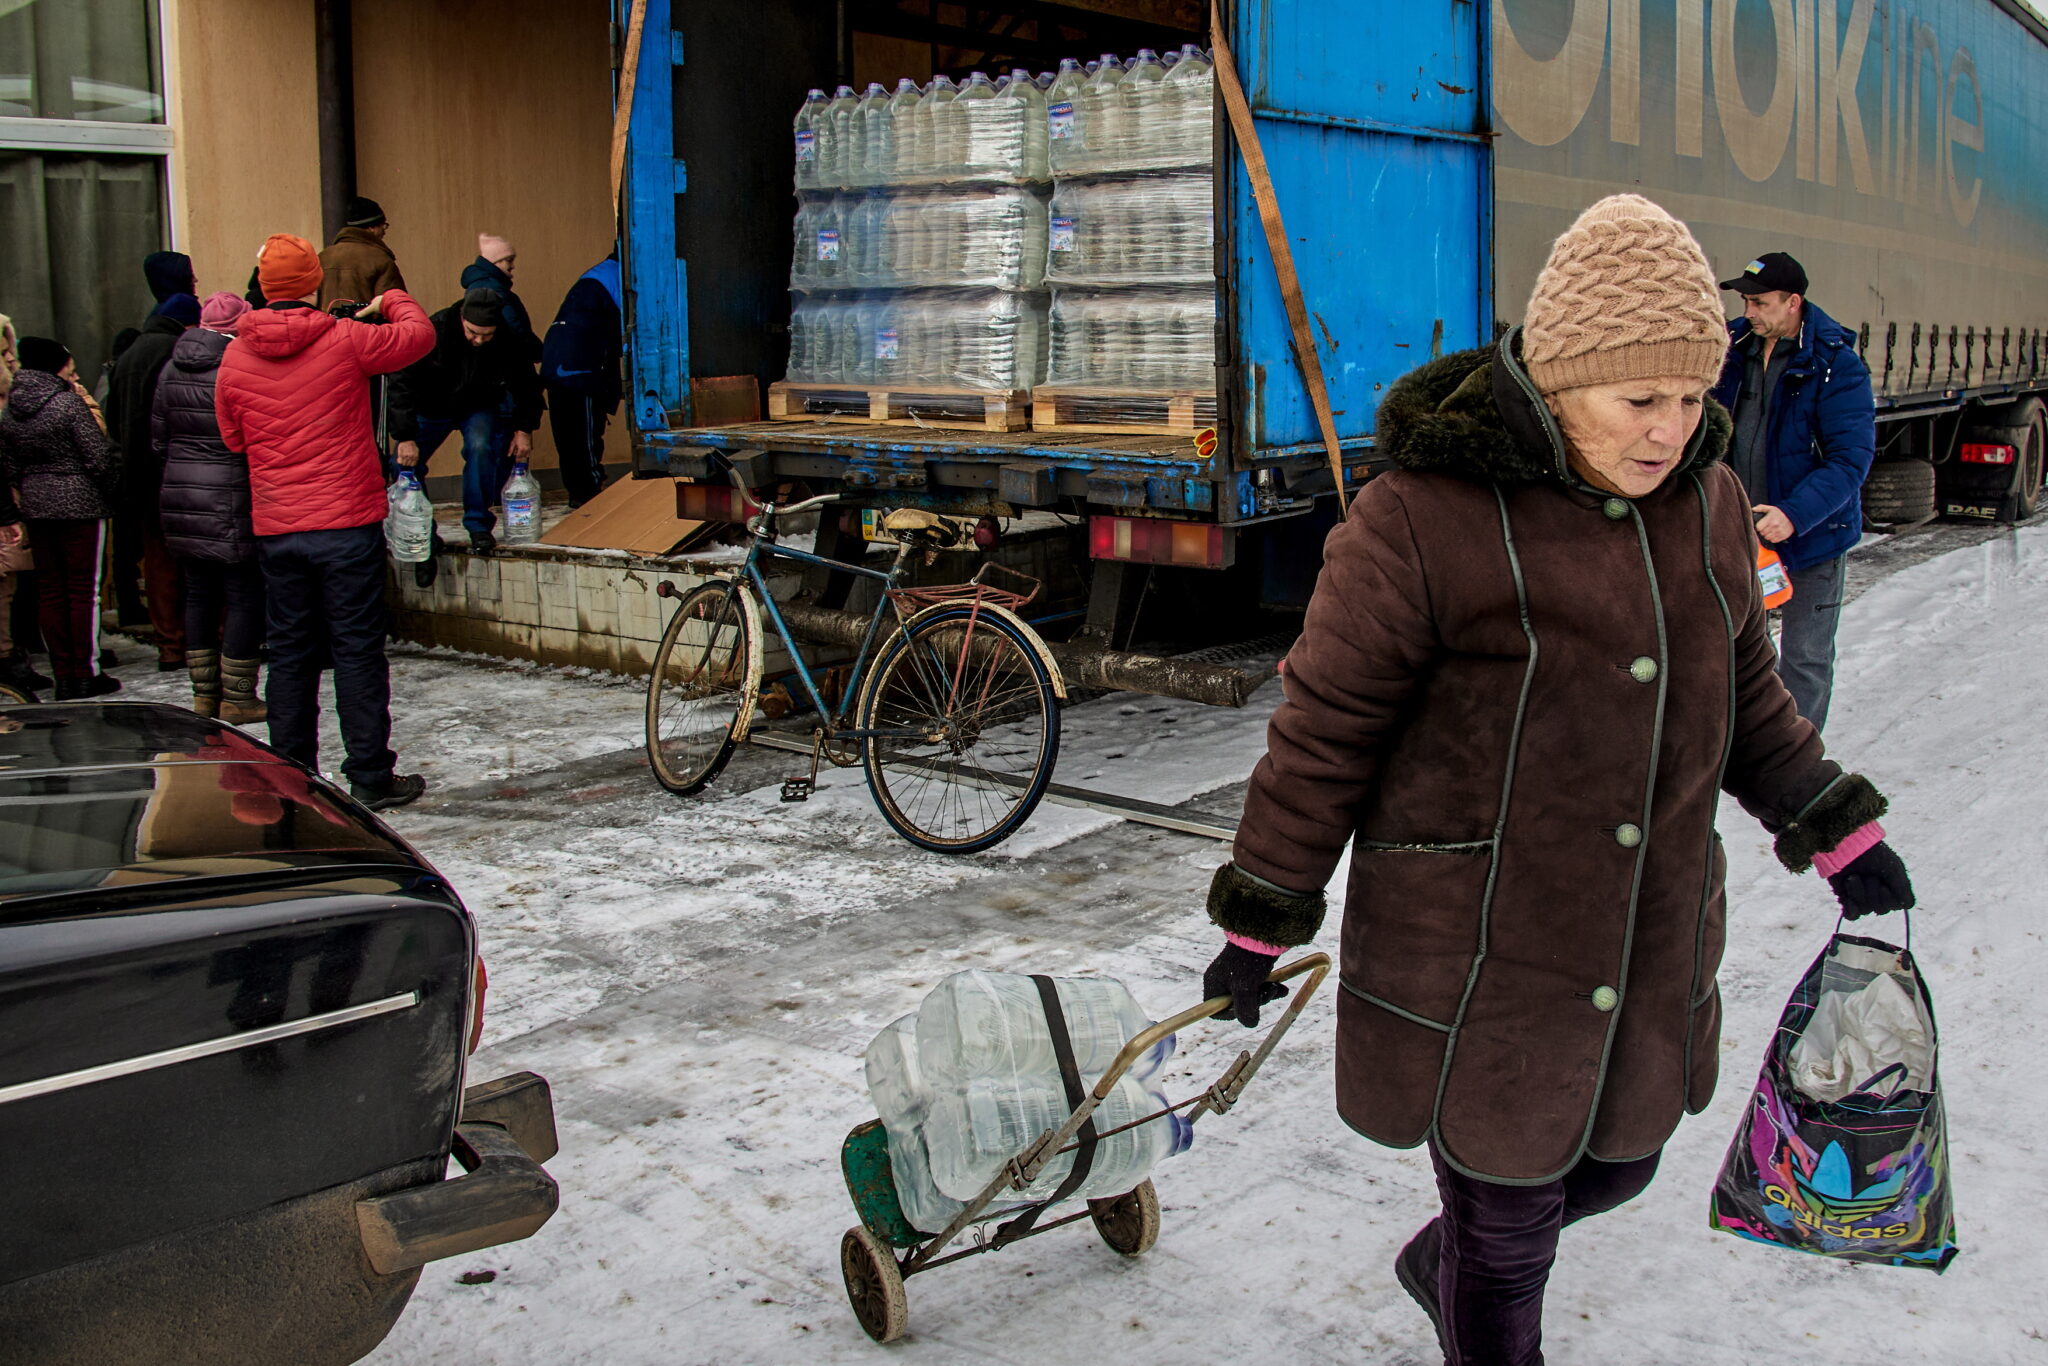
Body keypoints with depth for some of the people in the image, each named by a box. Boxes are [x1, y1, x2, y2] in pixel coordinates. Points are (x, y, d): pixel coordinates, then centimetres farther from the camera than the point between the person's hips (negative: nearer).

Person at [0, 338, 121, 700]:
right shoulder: (69, 403, -12)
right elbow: (100, 457, -14)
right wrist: (113, 490, 1)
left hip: (36, 508, 6)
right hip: (81, 505, -6)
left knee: (49, 591, 9)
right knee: (84, 589, 0)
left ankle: (63, 676, 11)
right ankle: (86, 674, 2)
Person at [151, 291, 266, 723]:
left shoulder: (172, 370, 9)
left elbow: (158, 441, 14)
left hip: (180, 500, 7)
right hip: (231, 502, -7)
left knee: (199, 595, 14)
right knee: (244, 597, 1)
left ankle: (205, 693, 20)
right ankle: (237, 698, 5)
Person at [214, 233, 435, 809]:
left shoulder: (235, 357, 2)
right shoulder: (346, 340, -9)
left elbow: (233, 439, 14)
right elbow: (419, 334, 6)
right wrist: (392, 301, 26)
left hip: (274, 529, 3)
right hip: (348, 523, -3)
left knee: (290, 653, 11)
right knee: (357, 651, 2)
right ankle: (370, 778, 5)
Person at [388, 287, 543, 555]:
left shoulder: (509, 340, -24)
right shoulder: (435, 331, -30)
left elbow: (527, 385, -4)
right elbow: (404, 384, -28)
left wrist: (524, 428, -8)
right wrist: (405, 437, -33)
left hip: (480, 407, 0)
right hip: (432, 407, 1)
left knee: (480, 447, -28)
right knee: (404, 464, -7)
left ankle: (478, 525, -15)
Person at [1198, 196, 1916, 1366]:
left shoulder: (1704, 502, 3)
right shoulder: (1424, 518, -19)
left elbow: (1742, 693, 17)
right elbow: (1326, 731, -13)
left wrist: (1838, 829, 13)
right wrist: (1262, 920, -8)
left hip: (1652, 949, 7)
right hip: (1475, 957, -7)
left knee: (1616, 1163, 23)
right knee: (1509, 1228, 8)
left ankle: (1441, 1264, 52)